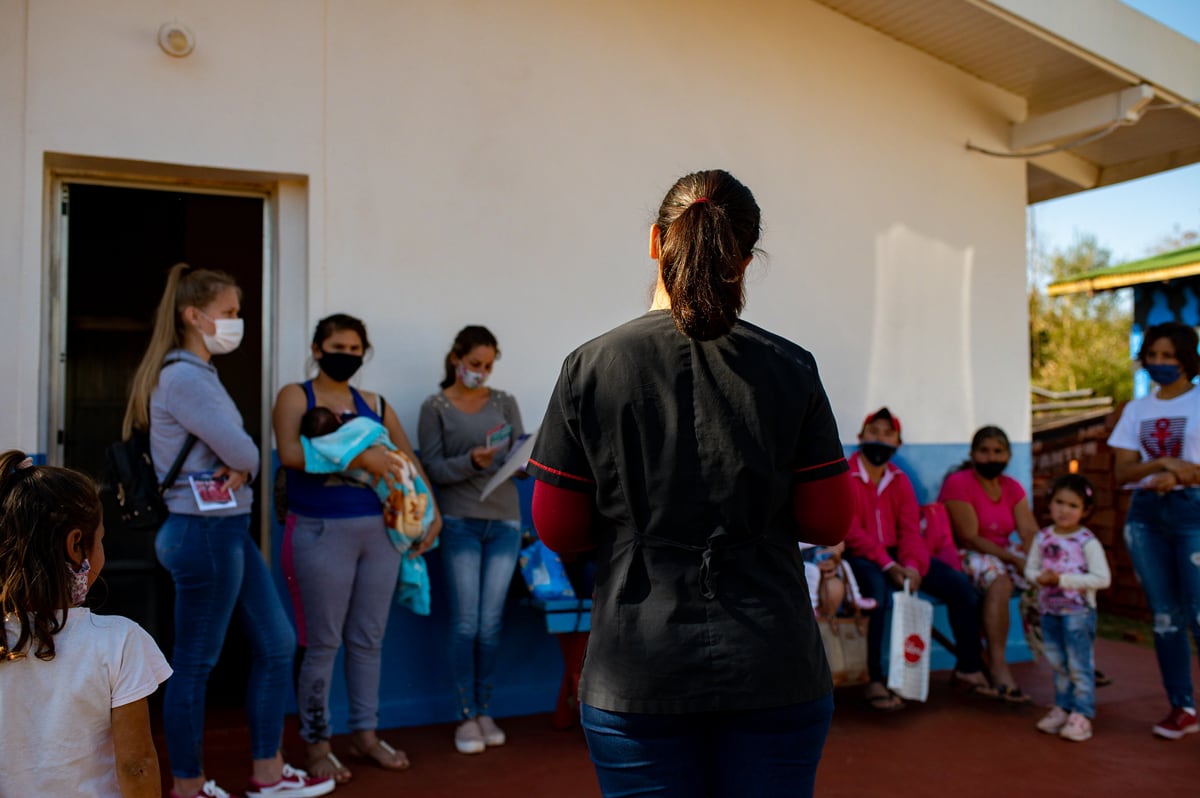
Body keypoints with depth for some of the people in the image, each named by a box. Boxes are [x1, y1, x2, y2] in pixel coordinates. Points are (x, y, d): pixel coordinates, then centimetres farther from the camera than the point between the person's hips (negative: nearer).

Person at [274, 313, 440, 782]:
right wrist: (359, 457, -24)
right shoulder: (296, 397, -1)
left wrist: (431, 513, 7)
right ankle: (317, 744, 16)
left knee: (369, 639, 11)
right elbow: (291, 453, -19)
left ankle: (365, 734, 24)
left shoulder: (375, 405, 13)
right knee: (322, 643, 3)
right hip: (321, 533, -4)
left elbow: (408, 462, 17)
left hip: (379, 531, 5)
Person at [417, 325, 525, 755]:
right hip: (460, 523, -2)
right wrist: (471, 462, -20)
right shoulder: (435, 407, 4)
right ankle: (466, 716, 8)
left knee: (491, 623, 4)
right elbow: (432, 468, -3)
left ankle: (484, 711, 16)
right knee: (466, 623, -3)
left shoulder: (505, 403, 11)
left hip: (504, 522, 2)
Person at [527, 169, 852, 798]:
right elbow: (828, 523, 0)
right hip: (774, 674, 1)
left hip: (635, 677, 0)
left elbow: (557, 531, -2)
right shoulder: (790, 368, -4)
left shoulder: (588, 367, -6)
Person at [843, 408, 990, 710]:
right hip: (860, 557, -6)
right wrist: (888, 565, -26)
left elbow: (910, 530, 2)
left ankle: (968, 668, 10)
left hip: (896, 554, 6)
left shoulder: (900, 480, 11)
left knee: (960, 585, -6)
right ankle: (874, 683, -34)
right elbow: (851, 531, -16)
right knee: (877, 588, -39)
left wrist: (911, 565, -18)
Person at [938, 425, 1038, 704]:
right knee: (999, 578, -35)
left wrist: (1029, 556, -23)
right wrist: (1015, 559, -24)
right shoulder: (958, 483, -8)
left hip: (1004, 555, 7)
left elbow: (1030, 533, 0)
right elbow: (970, 538, -16)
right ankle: (997, 665, -36)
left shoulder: (1012, 488, 12)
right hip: (963, 556, -7)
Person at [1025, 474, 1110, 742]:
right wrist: (1040, 577, -16)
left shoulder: (1087, 542, -12)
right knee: (1058, 664, 16)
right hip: (1049, 610, 5)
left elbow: (1102, 578, -17)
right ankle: (1062, 708, 28)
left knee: (1079, 665, 0)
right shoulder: (1043, 538, 3)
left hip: (1078, 612, -5)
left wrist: (1064, 579, -22)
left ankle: (1081, 715, 7)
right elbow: (1030, 568, 7)